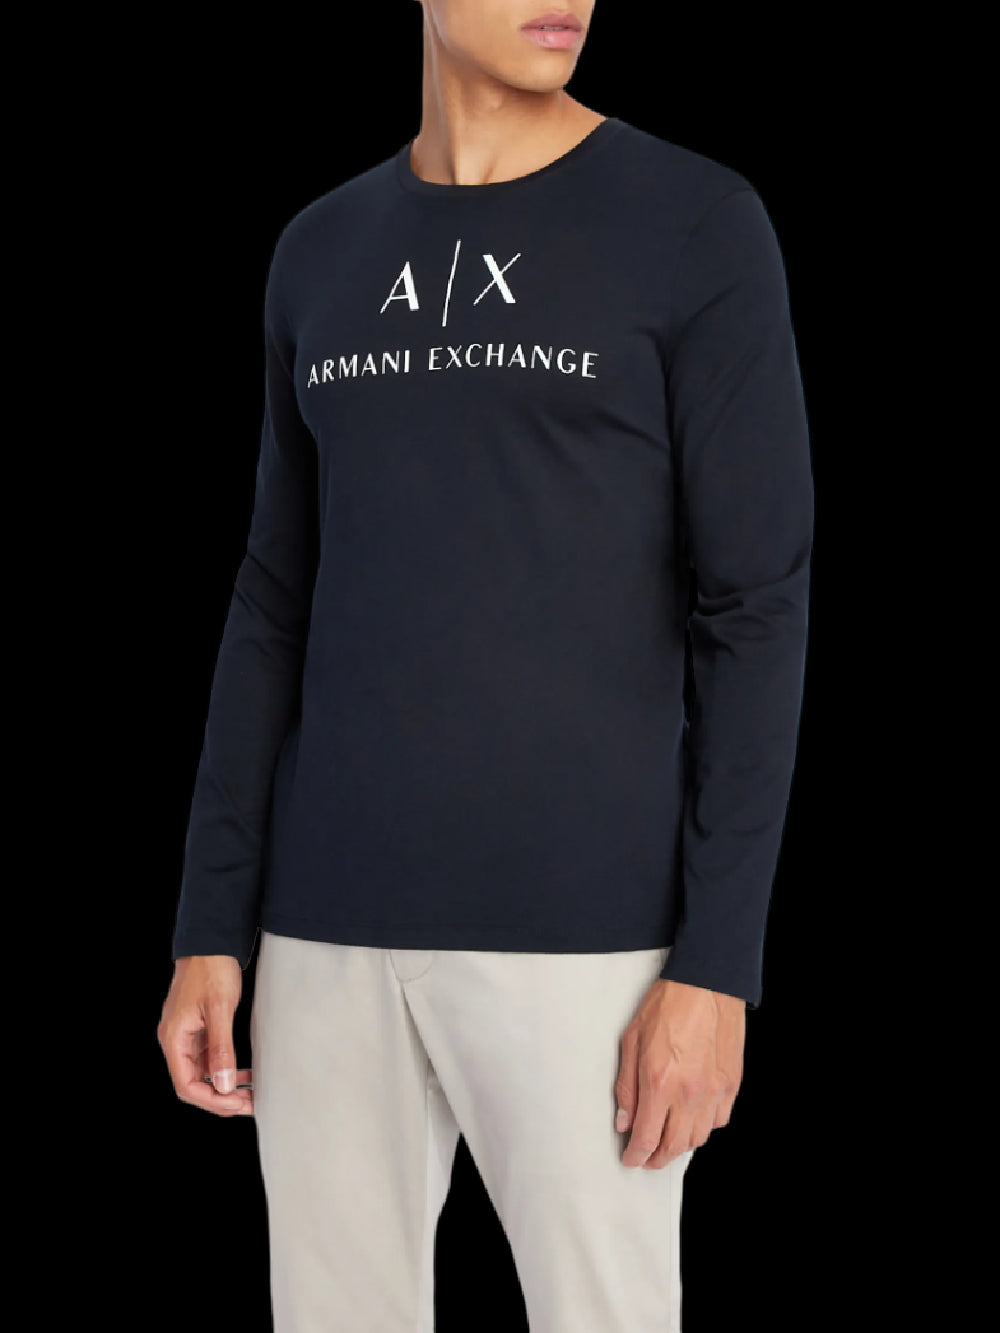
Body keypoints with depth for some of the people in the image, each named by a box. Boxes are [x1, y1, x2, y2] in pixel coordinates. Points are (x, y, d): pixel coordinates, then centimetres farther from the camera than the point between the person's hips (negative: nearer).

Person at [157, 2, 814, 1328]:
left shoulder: (704, 227, -4)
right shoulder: (324, 258, 11)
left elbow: (759, 607, -7)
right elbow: (281, 610, 13)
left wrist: (718, 964, -12)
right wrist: (209, 929, 7)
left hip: (582, 928, -4)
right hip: (341, 923, 5)